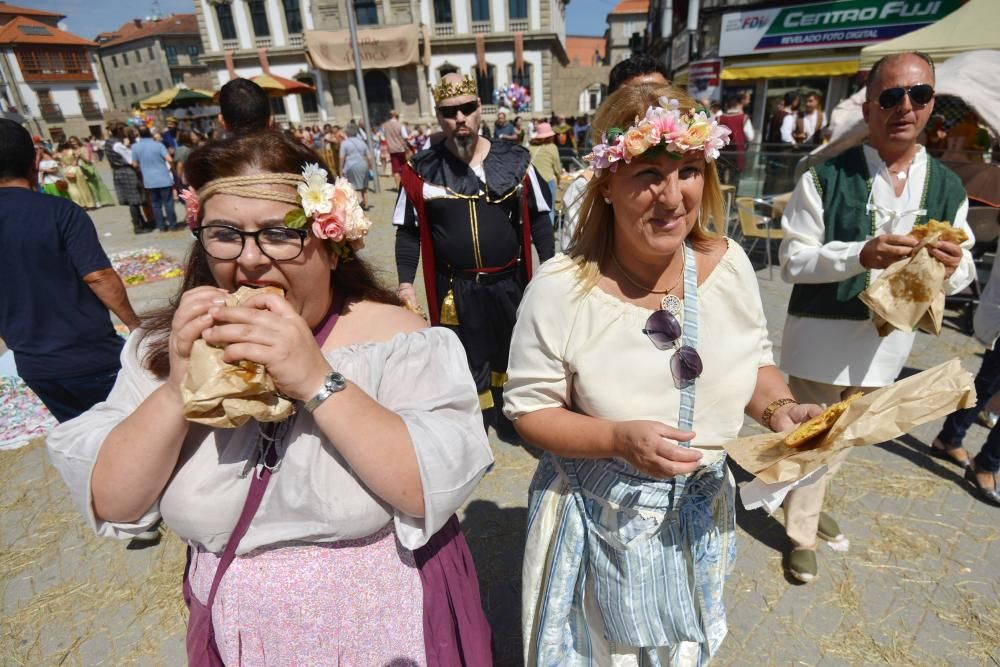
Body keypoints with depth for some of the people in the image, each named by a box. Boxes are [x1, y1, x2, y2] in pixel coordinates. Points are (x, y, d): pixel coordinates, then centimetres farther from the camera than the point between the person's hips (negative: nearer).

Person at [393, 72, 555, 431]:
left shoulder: (514, 159, -3)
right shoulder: (422, 170, -5)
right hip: (455, 289, -1)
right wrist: (405, 283, -7)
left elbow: (538, 219, 4)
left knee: (510, 355, 20)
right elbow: (409, 231, 1)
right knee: (467, 363, 10)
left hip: (509, 283, 2)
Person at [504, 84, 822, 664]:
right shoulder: (561, 289, -23)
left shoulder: (729, 263, -10)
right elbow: (529, 409, -16)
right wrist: (619, 439, -30)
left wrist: (779, 408, -16)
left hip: (700, 514, 4)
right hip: (600, 522, -3)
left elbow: (755, 361, 4)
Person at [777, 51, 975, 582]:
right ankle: (801, 535, 29)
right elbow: (791, 260, -15)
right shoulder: (826, 177, -12)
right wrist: (860, 255, -30)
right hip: (824, 335, -5)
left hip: (888, 340, 5)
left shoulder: (947, 188, 2)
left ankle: (806, 503, 48)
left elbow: (961, 274, 6)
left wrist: (953, 265, -18)